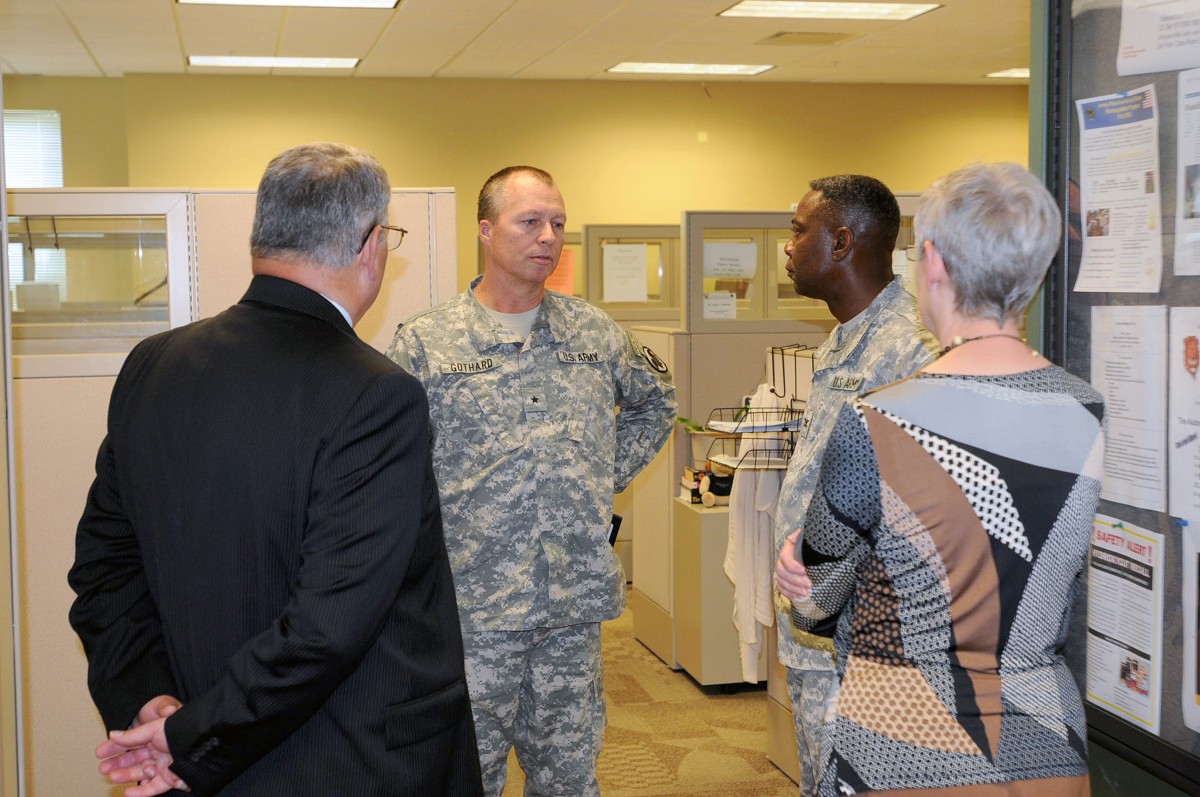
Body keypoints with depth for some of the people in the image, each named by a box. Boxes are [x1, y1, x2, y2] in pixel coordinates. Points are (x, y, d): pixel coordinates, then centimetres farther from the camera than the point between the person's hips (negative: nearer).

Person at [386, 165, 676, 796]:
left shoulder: (595, 333, 7)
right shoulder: (424, 344, -5)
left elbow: (655, 401, 24)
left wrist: (609, 475, 12)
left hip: (576, 604, 4)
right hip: (472, 606, -3)